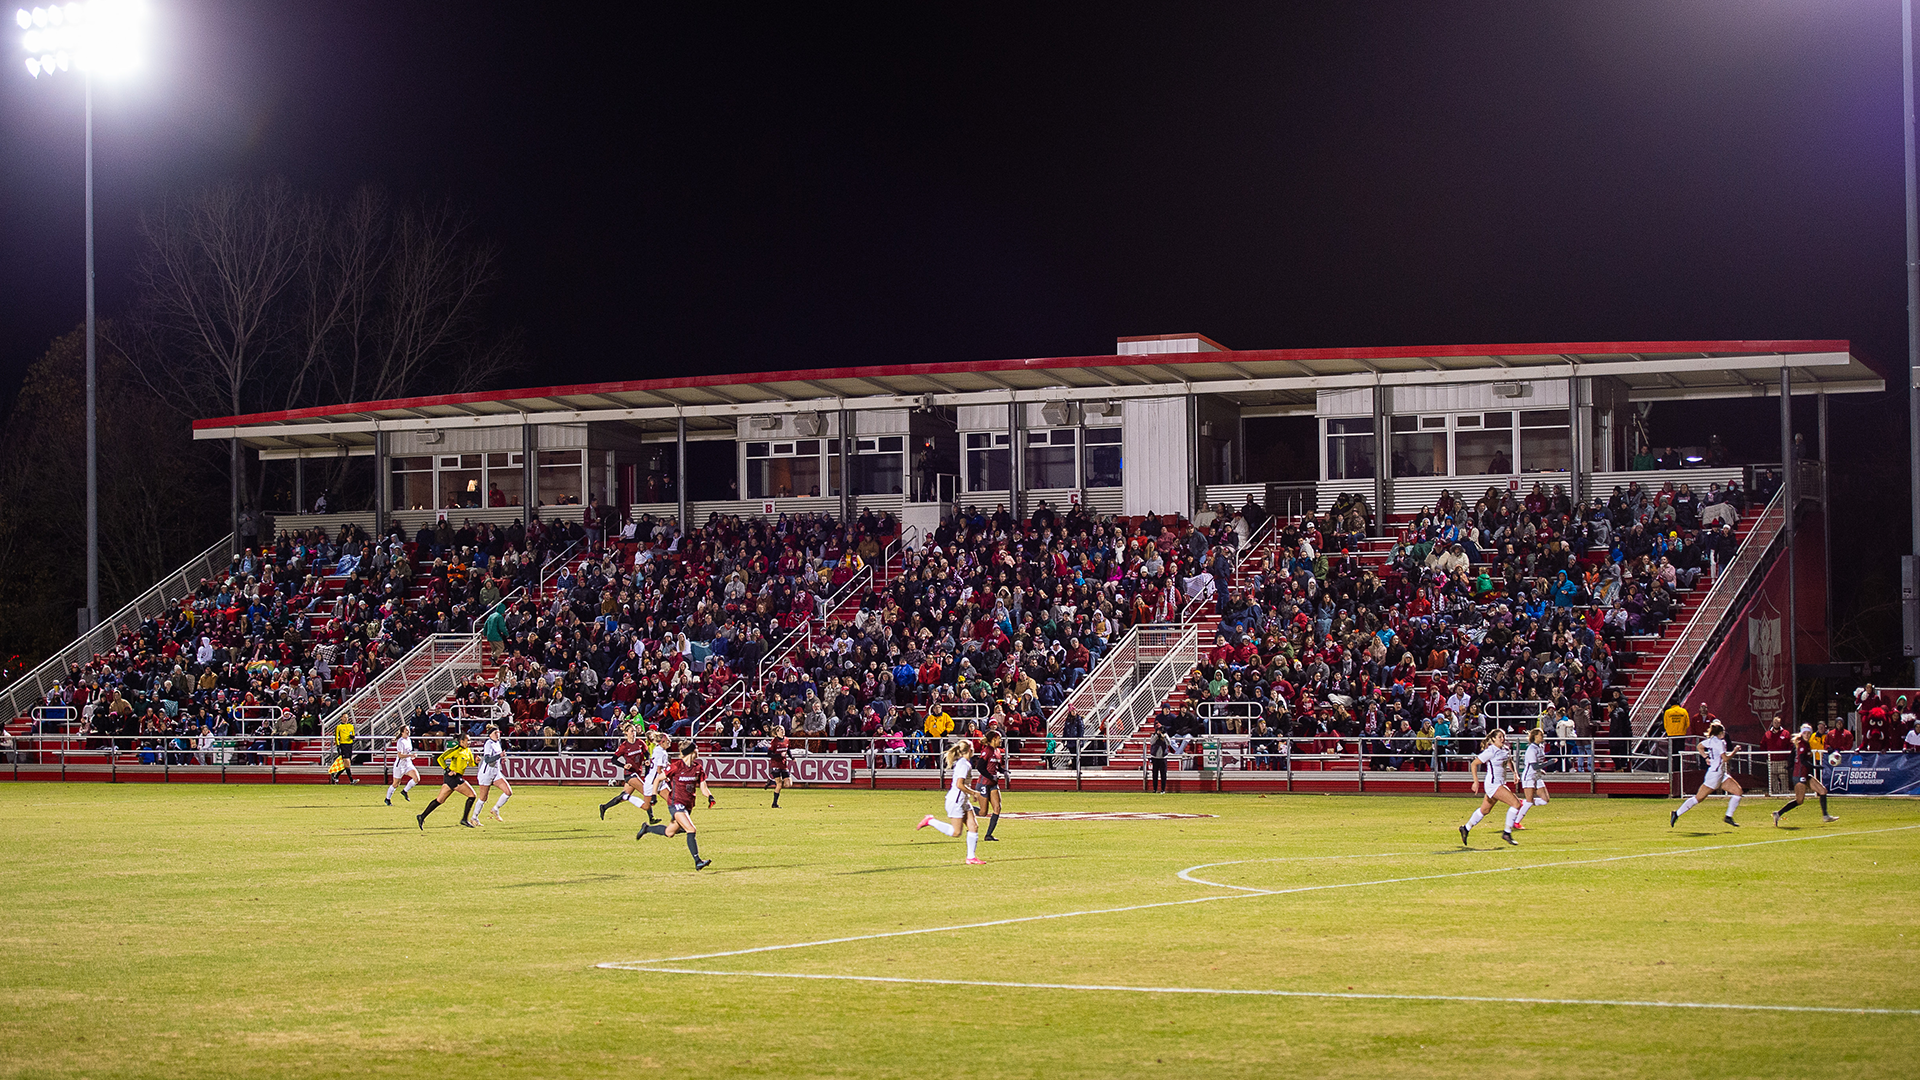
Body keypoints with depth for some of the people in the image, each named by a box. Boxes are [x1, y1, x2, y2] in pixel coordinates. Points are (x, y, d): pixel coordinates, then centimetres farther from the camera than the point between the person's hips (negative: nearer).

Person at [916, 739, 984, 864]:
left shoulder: (961, 762, 13)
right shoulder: (964, 764, -17)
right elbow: (959, 785, -24)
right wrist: (973, 793, -14)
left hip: (963, 801, 10)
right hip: (956, 800, -10)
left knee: (974, 826, 3)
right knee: (956, 832, -5)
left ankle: (971, 857, 6)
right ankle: (930, 821, 6)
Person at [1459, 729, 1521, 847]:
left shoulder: (1506, 750, 7)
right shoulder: (1490, 751, -15)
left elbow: (1509, 760, 30)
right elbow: (1473, 764, -11)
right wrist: (1476, 781, -16)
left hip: (1500, 784, 9)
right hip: (1493, 784, -9)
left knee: (1484, 810, 19)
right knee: (1516, 803, -15)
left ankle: (1466, 828, 33)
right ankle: (1507, 833, -9)